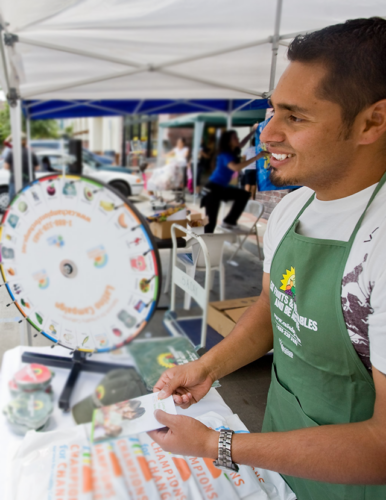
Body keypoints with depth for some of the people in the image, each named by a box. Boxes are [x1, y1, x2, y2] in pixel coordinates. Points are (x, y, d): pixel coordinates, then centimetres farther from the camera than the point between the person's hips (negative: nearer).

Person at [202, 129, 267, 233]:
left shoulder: (232, 152, 5)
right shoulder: (225, 155, -21)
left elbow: (242, 143, 28)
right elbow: (236, 167, -41)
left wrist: (253, 131, 22)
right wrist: (257, 157, -40)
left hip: (222, 187, 10)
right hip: (213, 189, -10)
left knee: (244, 195, 11)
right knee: (211, 221, -9)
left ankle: (229, 221, 12)